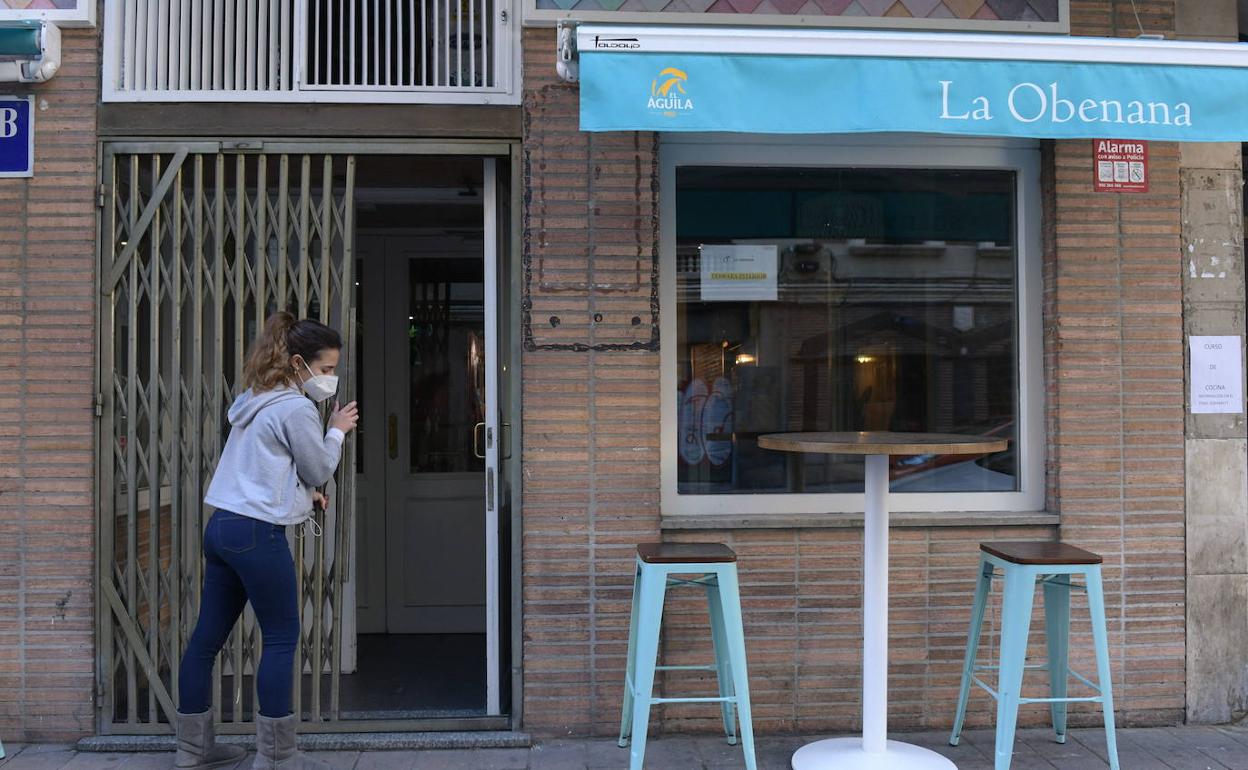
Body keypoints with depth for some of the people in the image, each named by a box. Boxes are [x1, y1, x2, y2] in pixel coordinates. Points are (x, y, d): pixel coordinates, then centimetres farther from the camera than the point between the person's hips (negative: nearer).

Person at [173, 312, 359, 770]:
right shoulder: (297, 409, -12)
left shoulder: (256, 401, 18)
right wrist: (337, 430, 9)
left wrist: (303, 494, 19)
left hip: (222, 527, 10)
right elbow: (320, 470, -4)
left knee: (208, 636, 12)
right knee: (282, 638, -1)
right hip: (258, 534, -10)